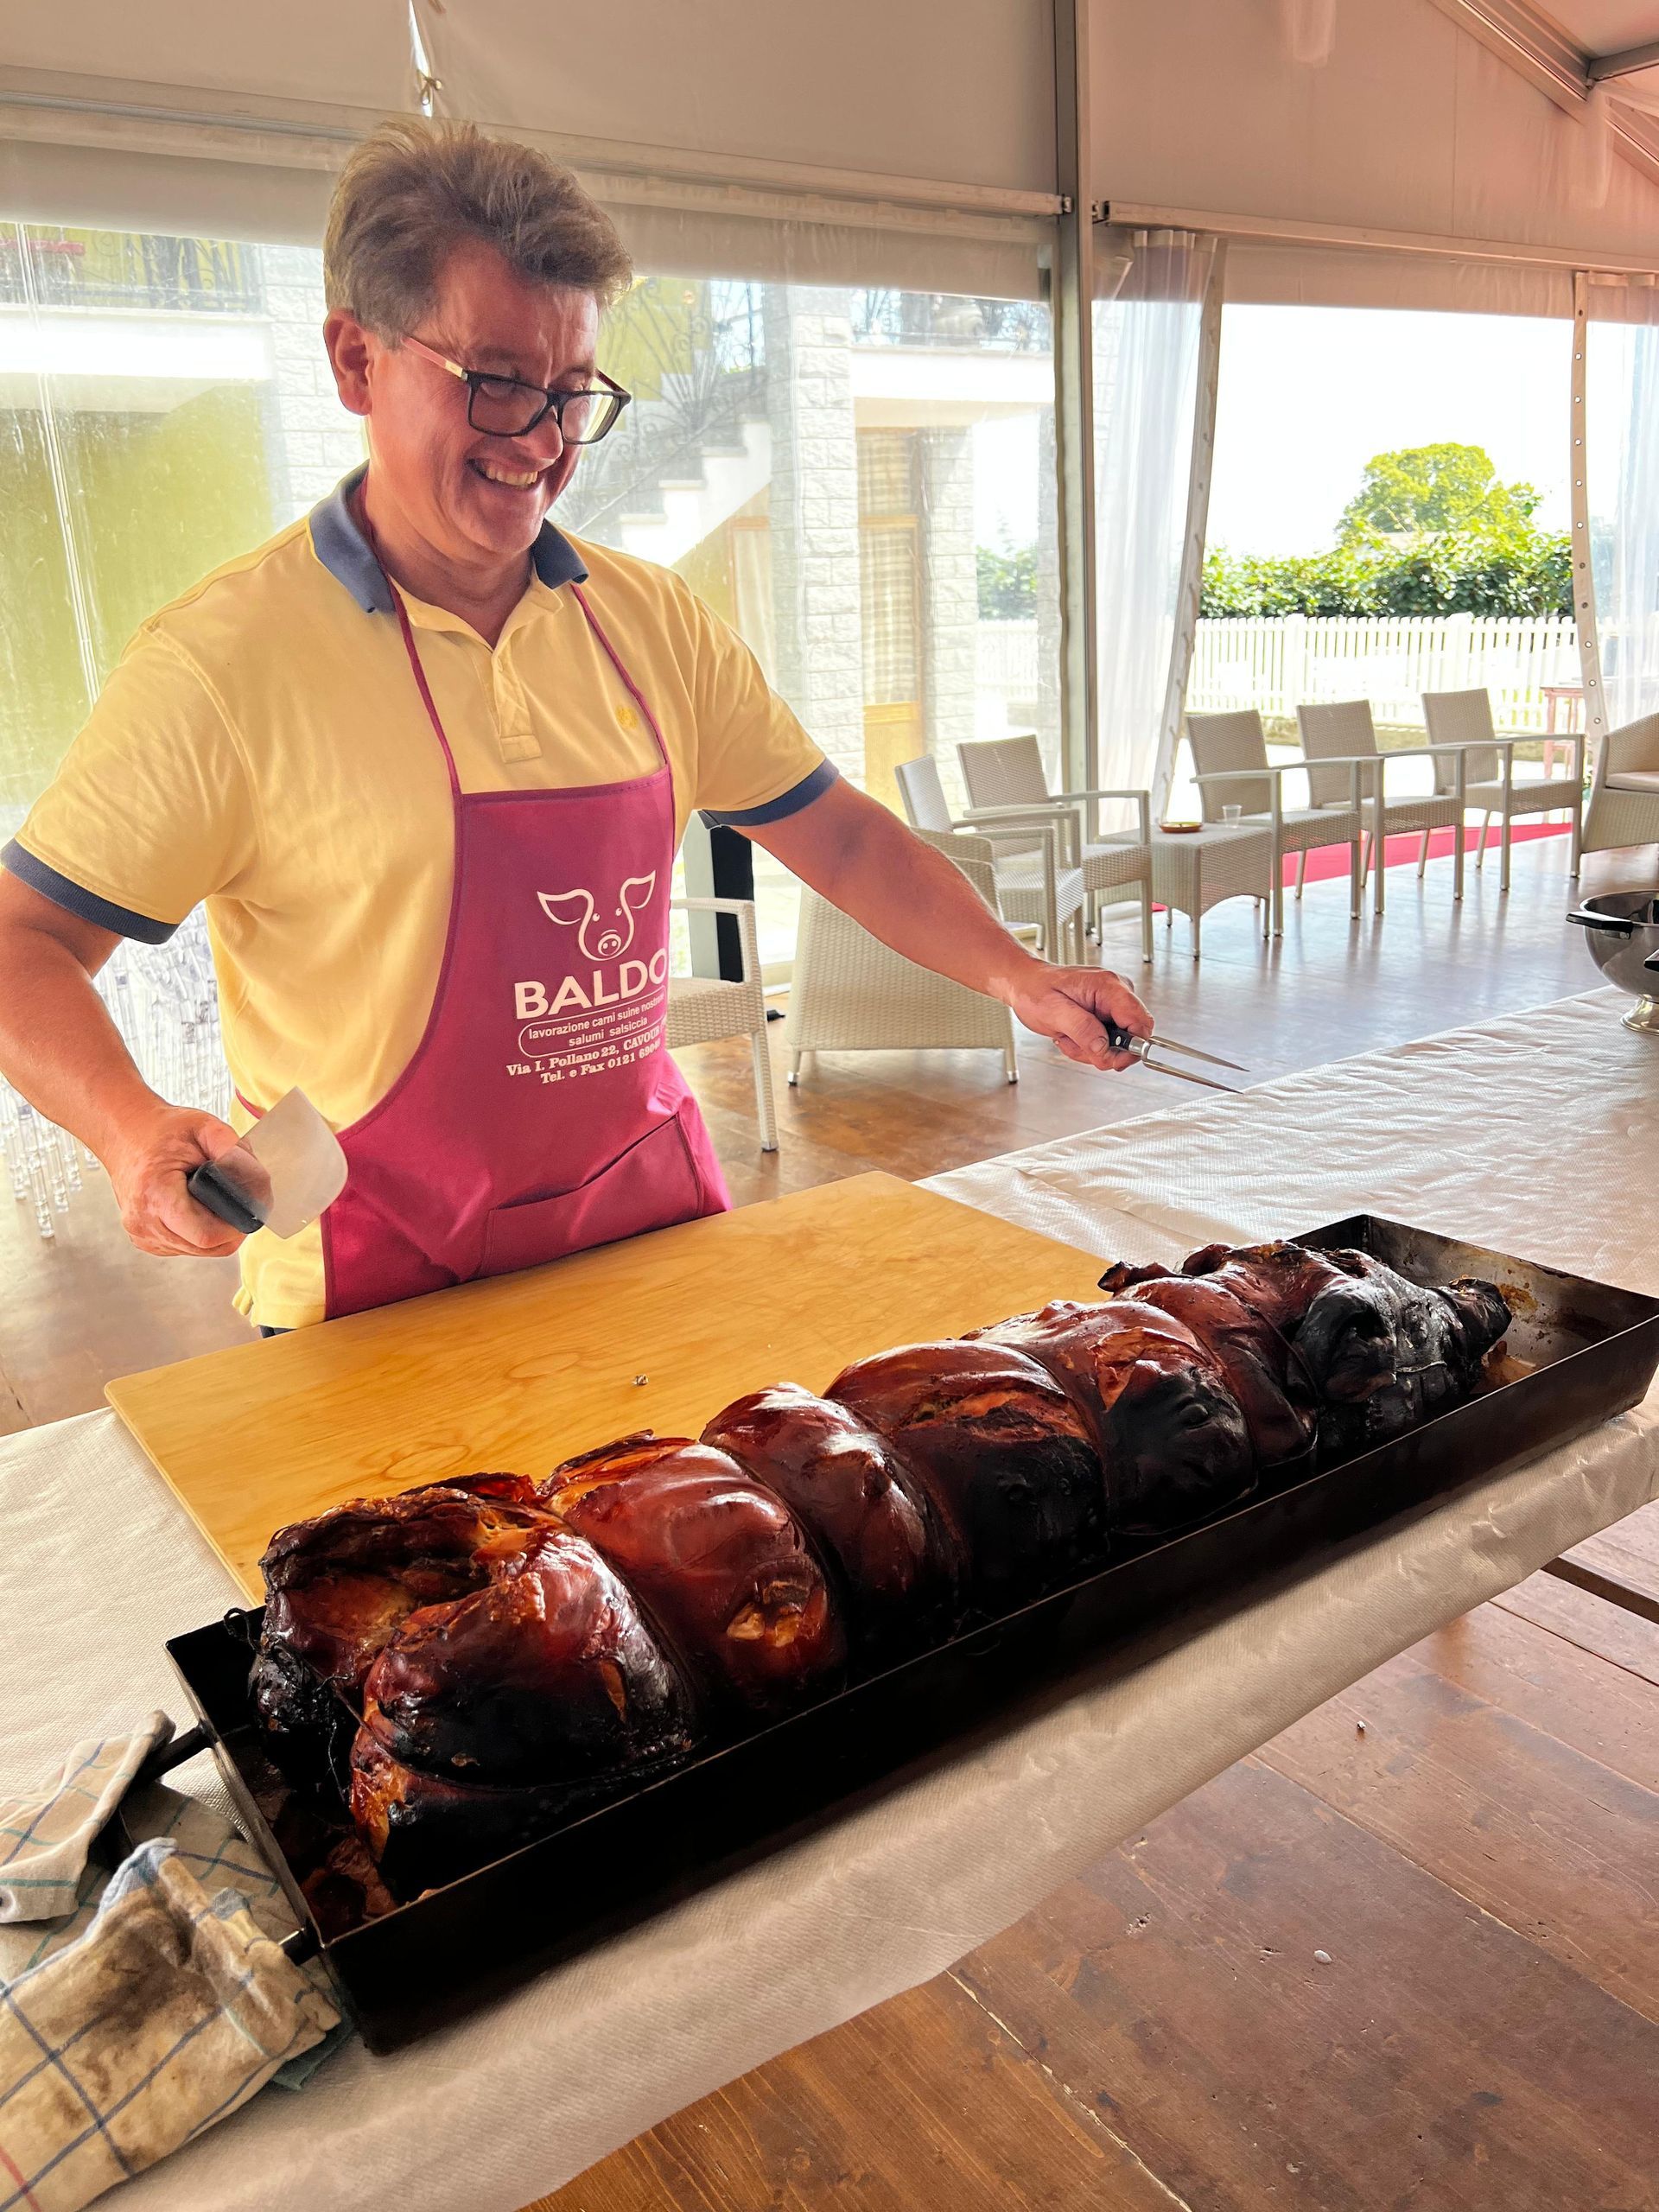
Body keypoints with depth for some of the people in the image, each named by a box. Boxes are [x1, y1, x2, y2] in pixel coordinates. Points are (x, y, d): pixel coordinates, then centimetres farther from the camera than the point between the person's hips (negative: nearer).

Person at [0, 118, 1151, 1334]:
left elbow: (840, 833, 6)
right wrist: (134, 1129, -28)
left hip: (652, 1210, 5)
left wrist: (1016, 974, -5)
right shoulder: (221, 659, -12)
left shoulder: (652, 620, 2)